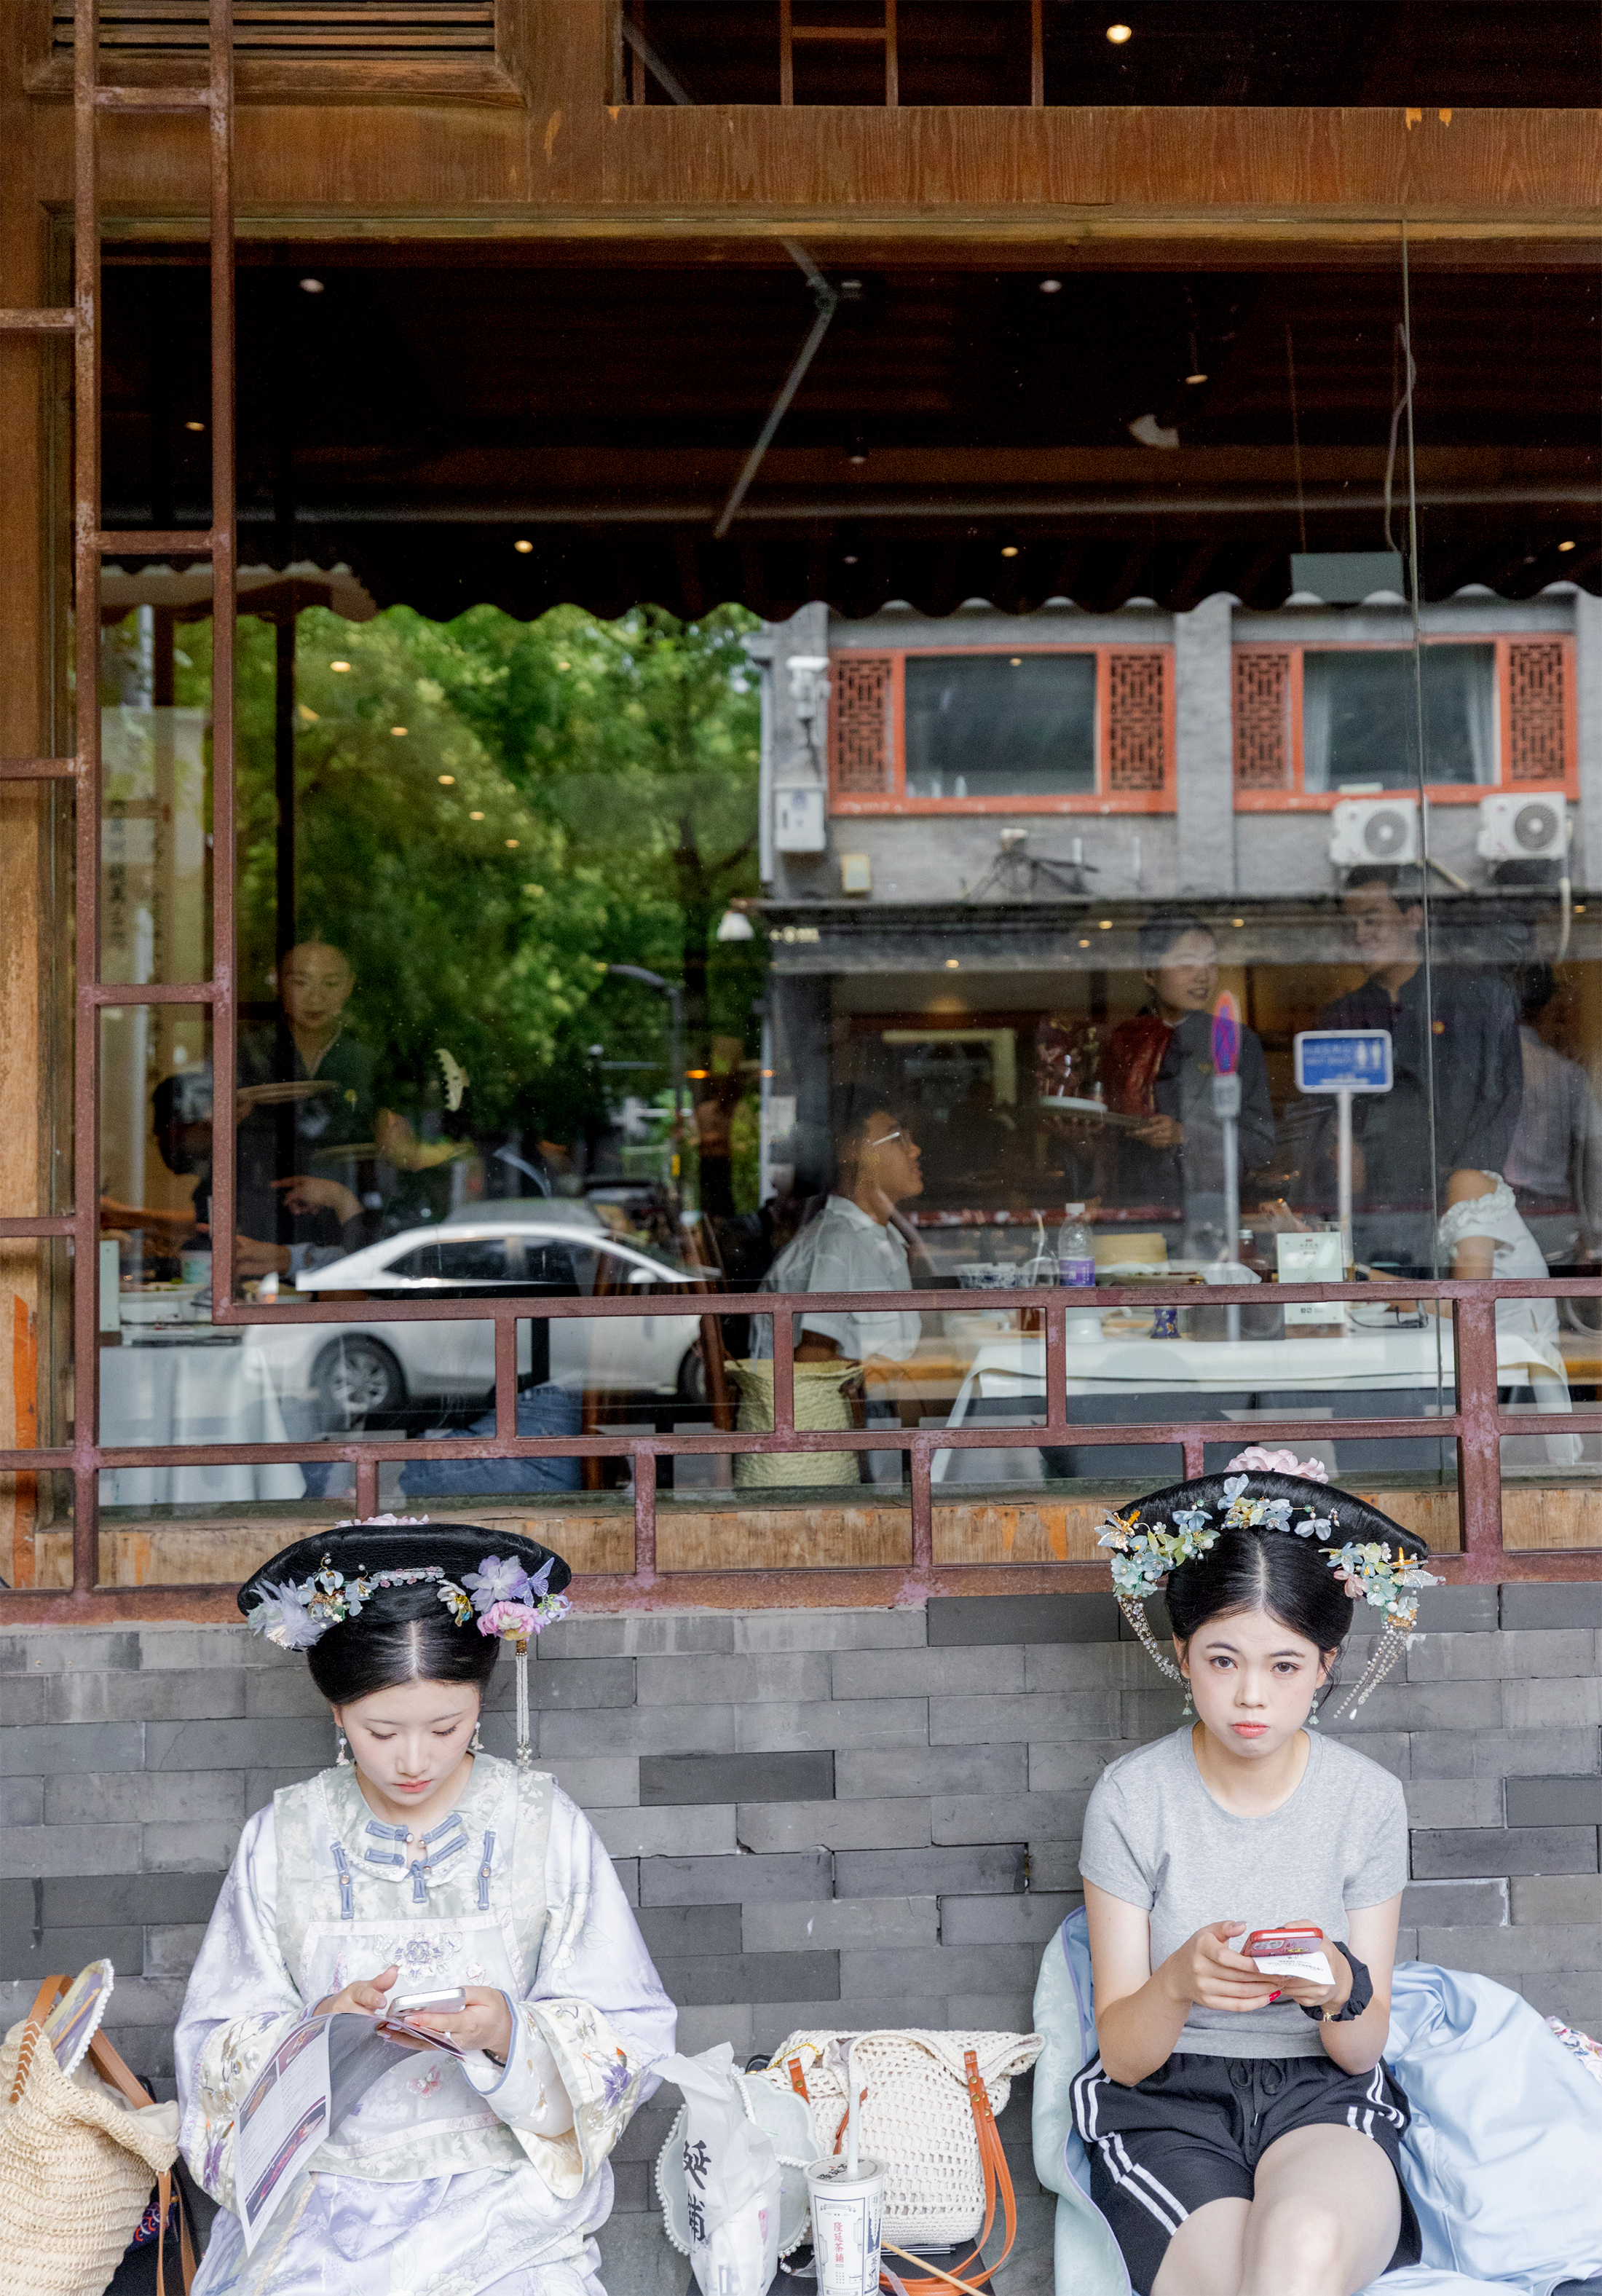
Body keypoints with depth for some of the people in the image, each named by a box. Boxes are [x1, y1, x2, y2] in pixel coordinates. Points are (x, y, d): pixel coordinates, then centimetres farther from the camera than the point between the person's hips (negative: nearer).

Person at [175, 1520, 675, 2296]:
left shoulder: (545, 1826, 2)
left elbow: (627, 2037, 1)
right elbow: (216, 2049, 5)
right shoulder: (282, 1837, 4)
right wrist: (316, 2031, -16)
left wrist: (511, 2034, -18)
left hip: (501, 2182, 0)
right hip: (320, 2188, 1)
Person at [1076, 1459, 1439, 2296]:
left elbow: (1364, 2051, 3)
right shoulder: (1131, 1796, -4)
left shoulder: (1368, 1798, -1)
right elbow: (1121, 2054, -5)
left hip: (1323, 2096, 0)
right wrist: (1177, 1985, -28)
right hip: (1165, 2102, 0)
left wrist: (1342, 1992, -22)